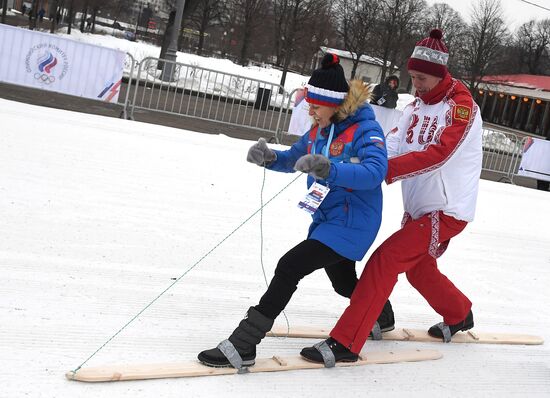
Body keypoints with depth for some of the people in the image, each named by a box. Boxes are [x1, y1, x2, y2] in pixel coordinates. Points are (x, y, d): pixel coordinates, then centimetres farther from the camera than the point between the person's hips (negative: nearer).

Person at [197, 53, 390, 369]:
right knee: (345, 283, 26)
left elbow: (375, 172, -33)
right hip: (326, 219, 9)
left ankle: (242, 345, -19)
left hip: (352, 223, -9)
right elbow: (293, 159, 18)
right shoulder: (320, 130, 7)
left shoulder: (365, 129, -17)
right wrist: (270, 157, -5)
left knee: (290, 267, -20)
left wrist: (329, 170, -48)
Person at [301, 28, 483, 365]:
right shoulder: (416, 107, 8)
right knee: (419, 269, 23)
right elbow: (391, 146, -5)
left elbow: (438, 155, -29)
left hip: (447, 210, -8)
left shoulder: (462, 107, -15)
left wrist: (385, 170, -38)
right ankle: (460, 315, 51)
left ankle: (345, 343, -17)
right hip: (419, 208, 9)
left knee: (385, 259, -18)